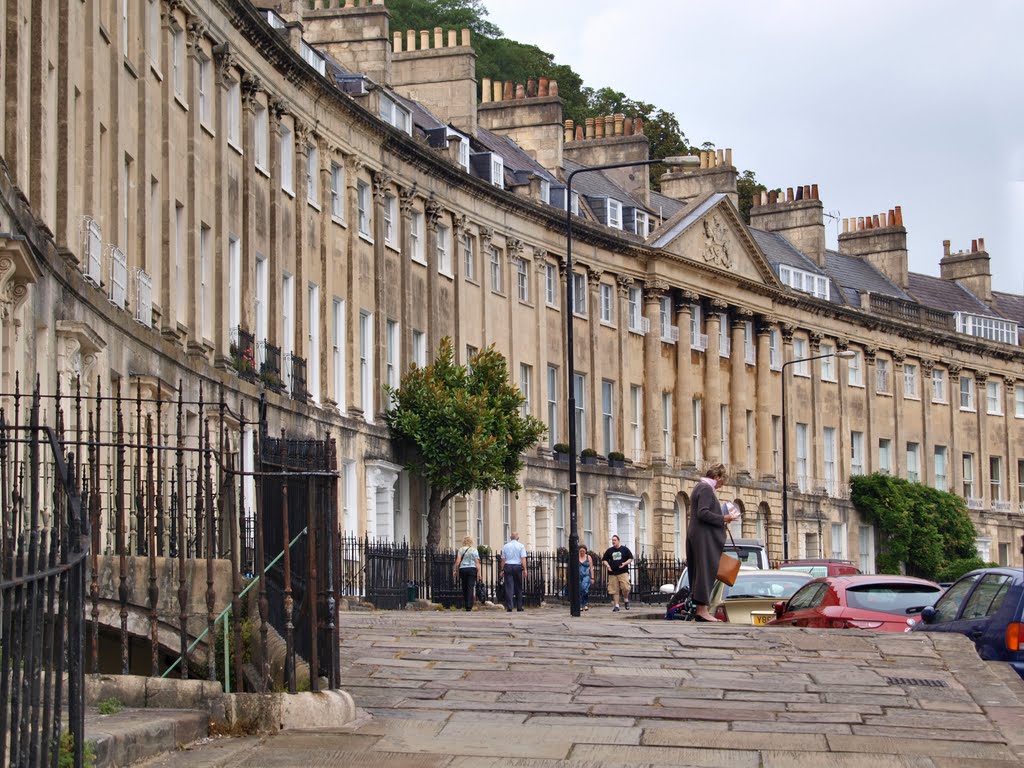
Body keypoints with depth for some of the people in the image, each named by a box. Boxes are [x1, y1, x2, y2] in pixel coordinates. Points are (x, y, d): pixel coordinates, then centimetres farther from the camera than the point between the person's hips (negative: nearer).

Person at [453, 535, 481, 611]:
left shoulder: (461, 550, 4)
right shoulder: (474, 550, 1)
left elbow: (458, 561, -2)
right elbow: (477, 562, -4)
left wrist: (455, 570, 6)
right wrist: (478, 572, -3)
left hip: (462, 569, 2)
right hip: (472, 569, -2)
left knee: (464, 587, 10)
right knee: (470, 587, -5)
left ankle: (465, 605, 12)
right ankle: (469, 606, -14)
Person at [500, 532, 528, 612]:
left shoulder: (505, 546, 7)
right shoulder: (521, 546, 2)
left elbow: (503, 559, 6)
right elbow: (523, 558, -7)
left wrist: (502, 570, 11)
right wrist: (525, 569, -8)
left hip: (508, 567, 1)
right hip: (518, 566, -1)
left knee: (509, 587, -3)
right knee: (518, 587, 9)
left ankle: (509, 606, -12)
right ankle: (519, 606, 12)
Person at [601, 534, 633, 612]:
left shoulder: (625, 549, 7)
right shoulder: (609, 550, 12)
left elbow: (630, 558, 8)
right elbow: (604, 560, 18)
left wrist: (625, 563, -9)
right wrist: (607, 565, -2)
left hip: (623, 572, -2)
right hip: (612, 573, 2)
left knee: (625, 588, -15)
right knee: (614, 590, 0)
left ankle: (626, 600, 12)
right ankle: (616, 605, 7)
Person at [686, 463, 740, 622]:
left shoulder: (701, 487, 19)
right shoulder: (706, 489, -13)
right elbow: (703, 513, -22)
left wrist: (722, 518, 18)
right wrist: (723, 518, -15)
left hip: (696, 536, 11)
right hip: (705, 537, -11)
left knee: (699, 572, 9)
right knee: (706, 571, -10)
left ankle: (700, 609, 10)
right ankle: (702, 610, -12)